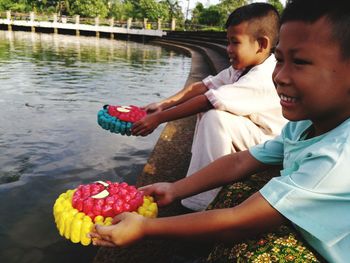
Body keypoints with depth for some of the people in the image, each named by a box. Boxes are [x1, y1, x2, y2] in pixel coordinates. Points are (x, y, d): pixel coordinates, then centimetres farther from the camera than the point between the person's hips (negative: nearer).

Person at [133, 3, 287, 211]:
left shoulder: (262, 79, -28)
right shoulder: (241, 69, -1)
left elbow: (207, 102, -32)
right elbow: (204, 86, -6)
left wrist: (159, 118, -29)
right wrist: (163, 105, -16)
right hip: (246, 134, 9)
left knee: (214, 117, -31)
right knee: (207, 105, 7)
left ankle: (196, 206, -24)